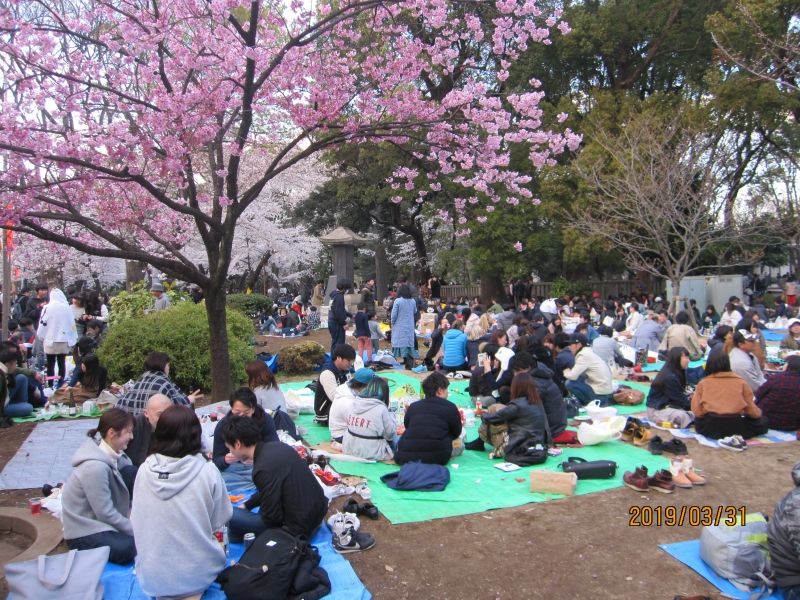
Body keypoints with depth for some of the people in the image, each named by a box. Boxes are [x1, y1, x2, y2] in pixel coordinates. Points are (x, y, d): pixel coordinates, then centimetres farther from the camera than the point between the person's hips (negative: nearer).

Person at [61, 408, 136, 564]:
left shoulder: (113, 454, -2)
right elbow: (106, 513, -22)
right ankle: (87, 551, -3)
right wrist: (136, 531, -14)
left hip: (99, 520, 8)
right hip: (83, 532, -8)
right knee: (130, 549, -28)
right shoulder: (95, 467, -26)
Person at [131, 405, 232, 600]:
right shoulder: (207, 472, -18)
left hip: (151, 576, 4)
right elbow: (219, 521, -5)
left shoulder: (144, 470, -11)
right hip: (196, 574, -4)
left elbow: (136, 520, 2)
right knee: (219, 544, 27)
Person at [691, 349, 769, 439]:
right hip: (735, 428, 0)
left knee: (698, 420, 33)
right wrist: (758, 413, 28)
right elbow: (751, 409, 4)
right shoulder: (741, 382, 1)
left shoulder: (703, 383, -1)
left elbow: (697, 412, -7)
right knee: (763, 422, 26)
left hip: (710, 429, 0)